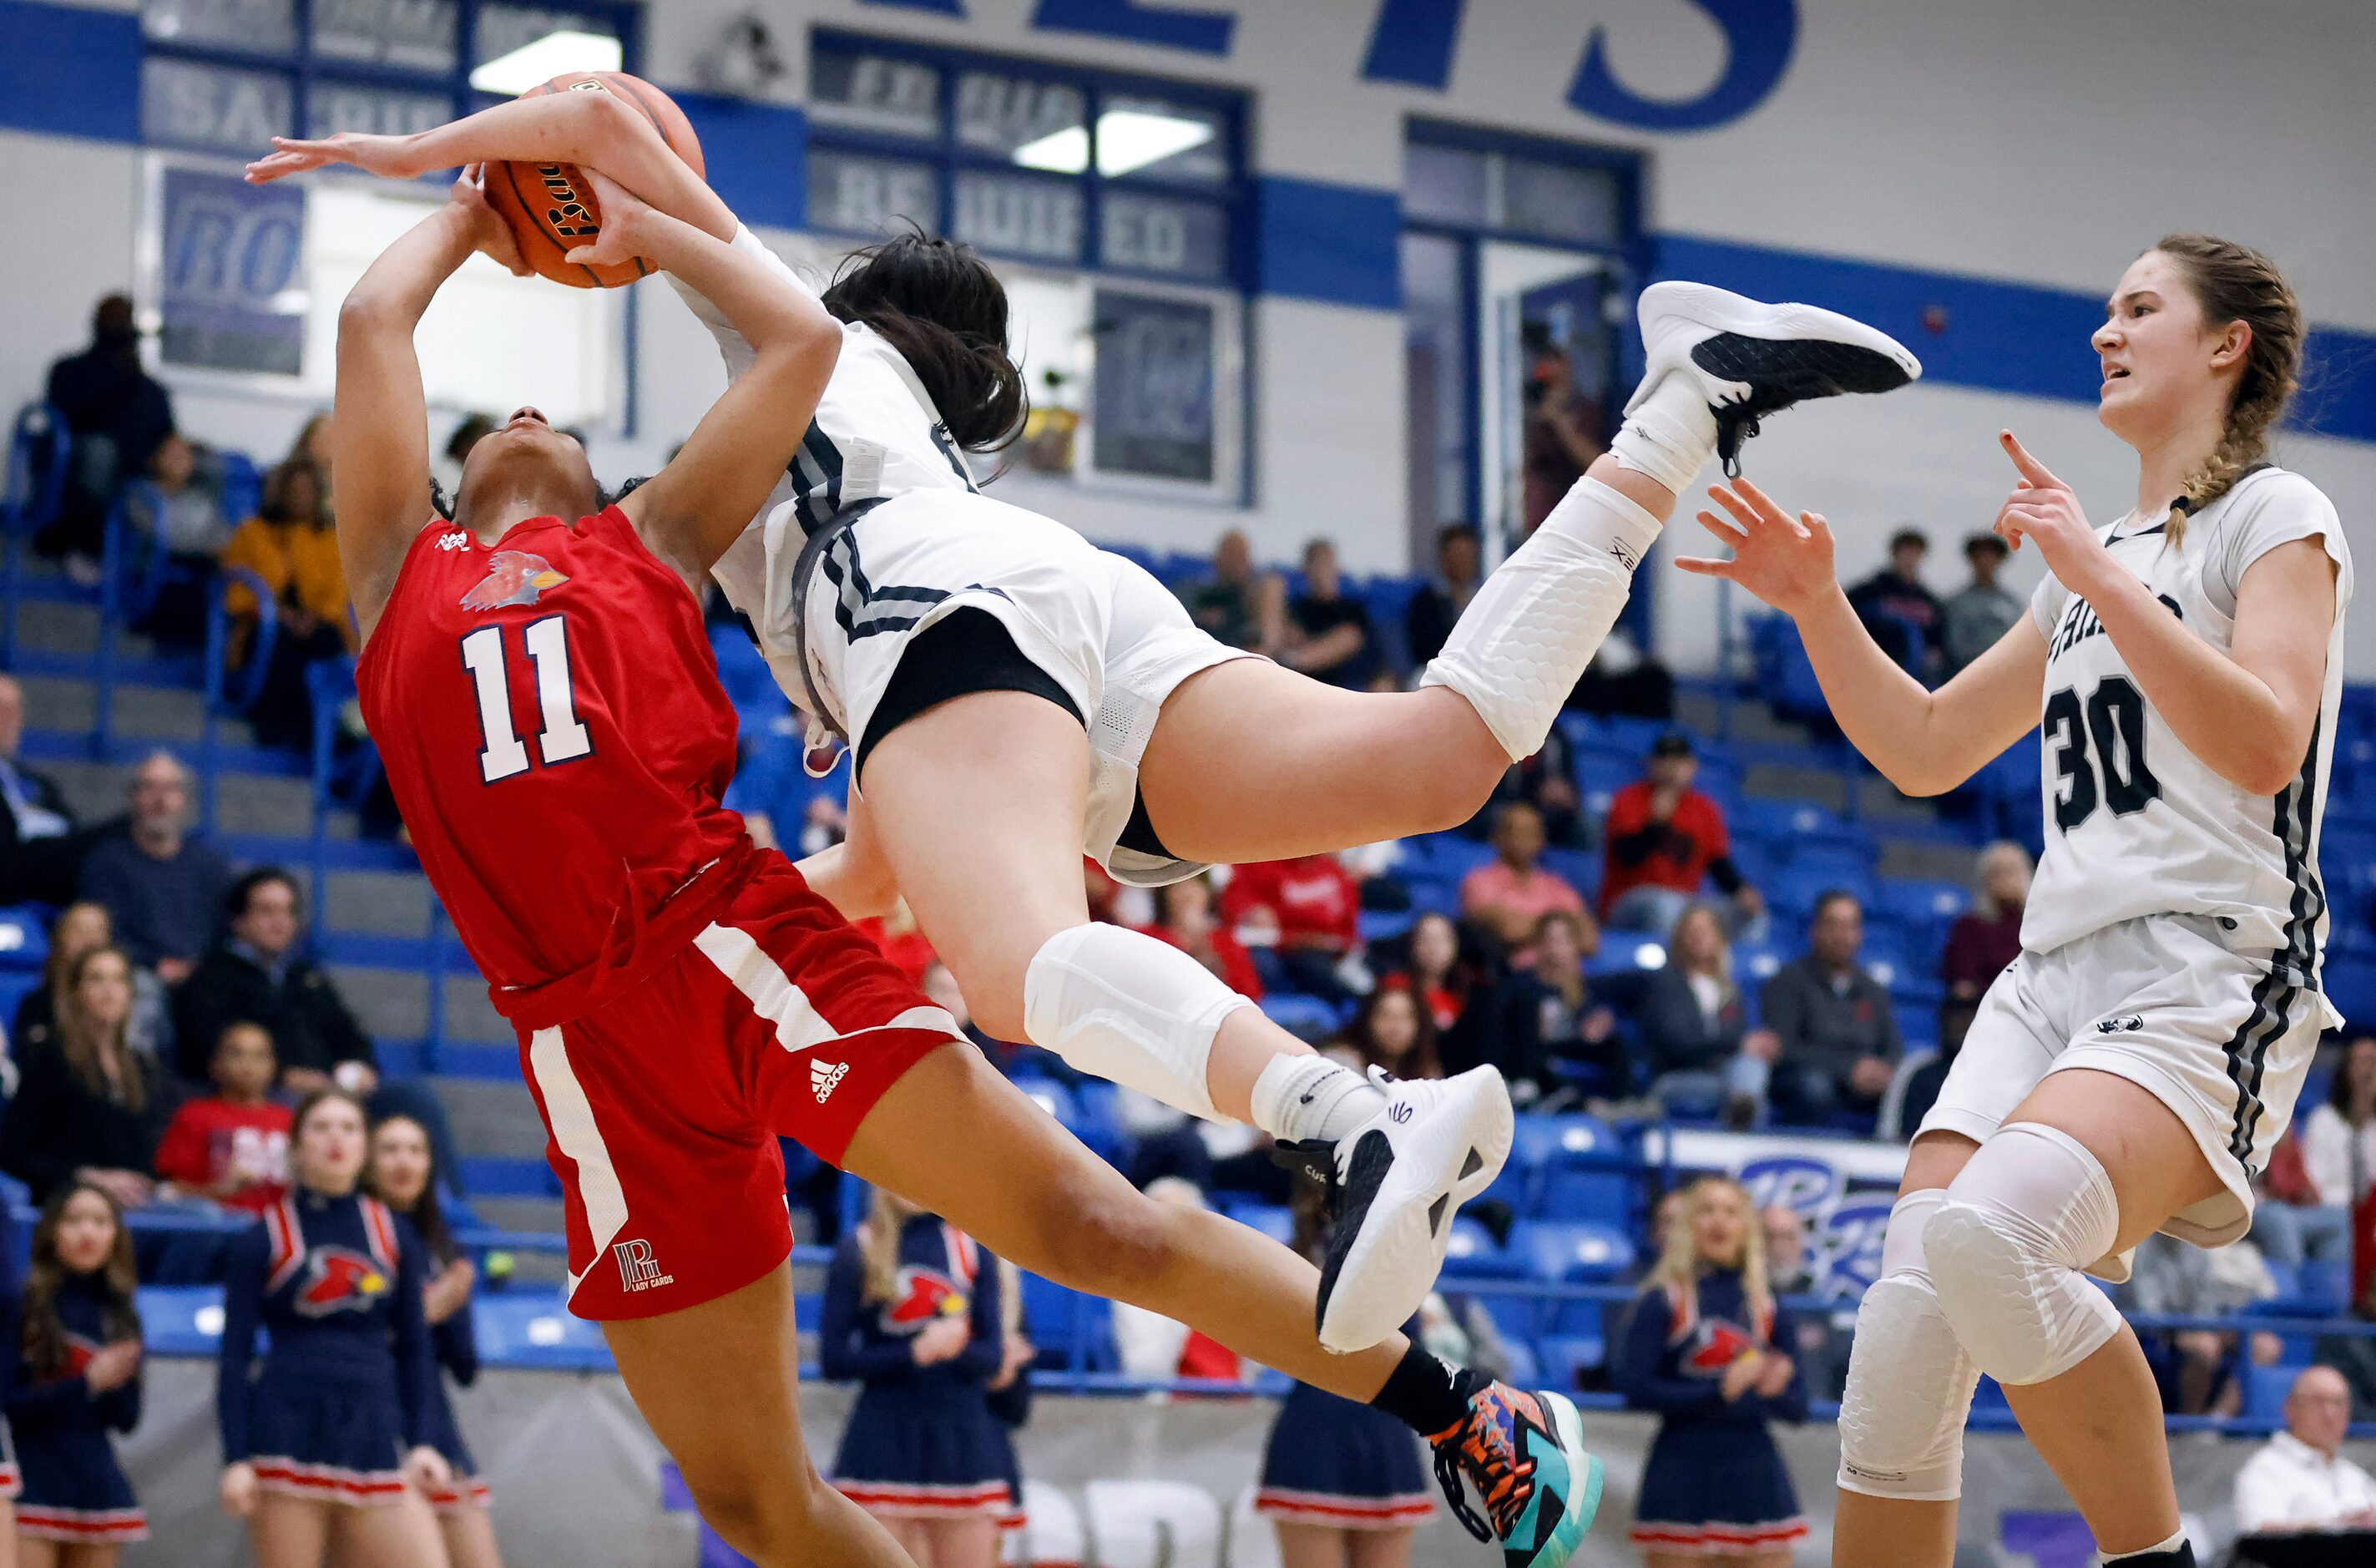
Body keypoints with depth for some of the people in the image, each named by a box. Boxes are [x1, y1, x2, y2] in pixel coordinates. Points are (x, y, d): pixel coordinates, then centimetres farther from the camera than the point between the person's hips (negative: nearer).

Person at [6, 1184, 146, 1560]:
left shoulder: (120, 1314, 12)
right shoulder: (23, 1302, -3)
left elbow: (127, 1418, 10)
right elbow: (9, 1402, -9)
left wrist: (114, 1385, -11)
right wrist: (86, 1383, -17)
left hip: (97, 1483, 5)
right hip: (33, 1483, -5)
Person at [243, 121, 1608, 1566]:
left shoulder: (650, 544, 20)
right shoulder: (402, 570, 22)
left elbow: (805, 341, 15)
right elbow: (373, 320, 17)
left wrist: (650, 229, 27)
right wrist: (468, 215, 32)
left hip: (743, 942, -2)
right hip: (592, 1041, 2)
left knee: (1084, 1221, -11)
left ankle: (1475, 1425, -1)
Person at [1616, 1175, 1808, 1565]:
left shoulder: (1769, 1308, 10)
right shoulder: (1662, 1302, 1)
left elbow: (1797, 1407, 8)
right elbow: (1635, 1388, -11)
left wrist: (1768, 1392, -15)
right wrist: (1719, 1392, -18)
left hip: (1755, 1471, 3)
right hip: (1682, 1471, -3)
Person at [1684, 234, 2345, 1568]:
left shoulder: (2277, 516, 3)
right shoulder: (2094, 562, 26)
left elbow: (2263, 744, -13)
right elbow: (1926, 751, 28)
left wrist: (2102, 579, -17)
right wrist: (1818, 604, 15)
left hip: (2208, 977, -7)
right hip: (2056, 973, 7)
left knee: (1991, 1232, -34)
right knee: (1903, 1339, -10)